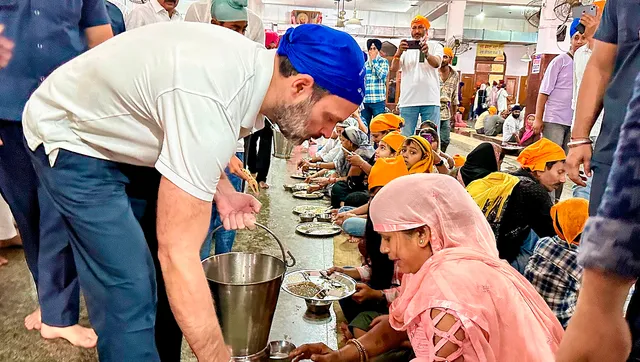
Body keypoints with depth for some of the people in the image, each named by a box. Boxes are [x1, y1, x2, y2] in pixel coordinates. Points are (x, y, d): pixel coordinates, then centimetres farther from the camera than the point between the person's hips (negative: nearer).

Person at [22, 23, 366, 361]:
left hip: (122, 138, 8)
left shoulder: (252, 65, -9)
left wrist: (222, 191, -8)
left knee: (162, 275, 9)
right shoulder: (212, 106, -38)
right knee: (130, 292, -14)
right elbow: (178, 255, -36)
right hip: (69, 139, -8)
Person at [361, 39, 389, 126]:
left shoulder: (384, 61, 6)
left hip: (378, 100, -4)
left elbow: (382, 75, -12)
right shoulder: (364, 63, 15)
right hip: (365, 100, 4)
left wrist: (374, 60, -4)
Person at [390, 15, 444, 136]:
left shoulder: (435, 46, 10)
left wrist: (426, 54, -33)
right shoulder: (405, 47, 13)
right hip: (408, 100, 1)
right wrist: (399, 53, -22)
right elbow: (393, 69, -2)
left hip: (430, 100, -1)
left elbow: (437, 63, -11)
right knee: (406, 137, 1)